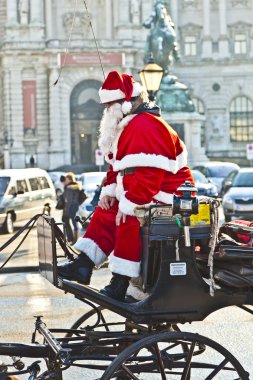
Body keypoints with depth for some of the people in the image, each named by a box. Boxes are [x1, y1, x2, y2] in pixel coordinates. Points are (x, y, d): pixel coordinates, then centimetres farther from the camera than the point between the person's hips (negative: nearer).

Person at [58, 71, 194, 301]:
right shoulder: (129, 126, 16)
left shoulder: (146, 127, -20)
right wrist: (110, 190, 7)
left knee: (130, 221, -29)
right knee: (106, 212, 9)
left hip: (167, 197, -11)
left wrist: (129, 204, -29)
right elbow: (118, 166, 22)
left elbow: (148, 174, -29)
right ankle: (84, 266, 7)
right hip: (143, 196, 11)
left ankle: (121, 282, -24)